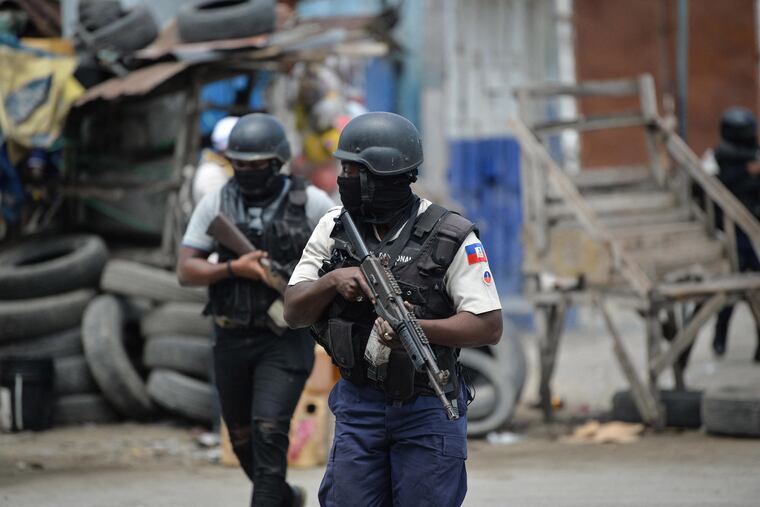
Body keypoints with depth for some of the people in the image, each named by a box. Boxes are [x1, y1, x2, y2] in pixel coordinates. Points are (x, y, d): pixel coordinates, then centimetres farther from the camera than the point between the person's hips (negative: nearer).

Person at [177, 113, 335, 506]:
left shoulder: (310, 203, -5)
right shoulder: (216, 204, 0)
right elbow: (185, 271, -3)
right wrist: (235, 269, -18)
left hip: (286, 340, -4)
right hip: (231, 340, 4)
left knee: (268, 431, -18)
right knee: (243, 440, 15)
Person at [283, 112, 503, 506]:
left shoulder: (451, 238, -10)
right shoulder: (335, 228, 3)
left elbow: (489, 327, -13)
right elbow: (293, 312, 2)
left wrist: (418, 328, -27)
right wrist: (333, 280, -17)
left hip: (428, 413, -3)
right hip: (358, 406, 4)